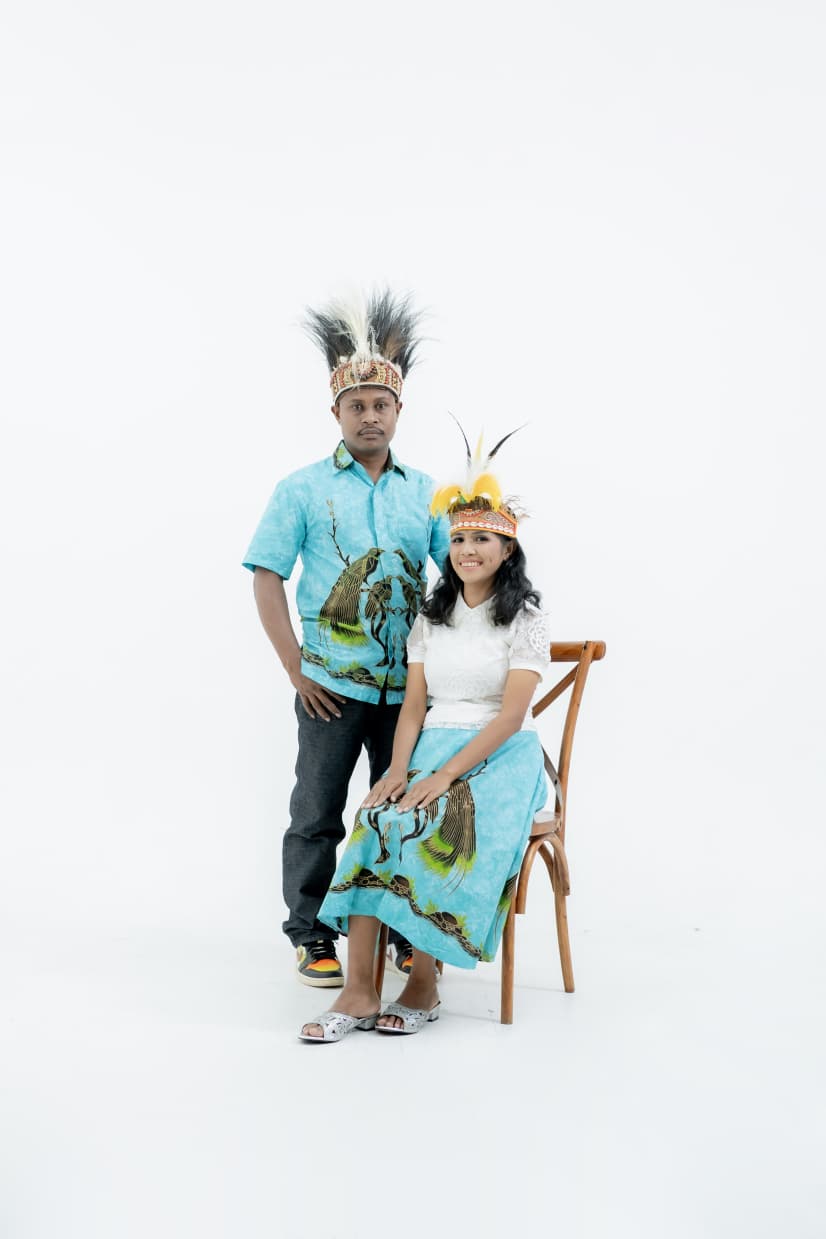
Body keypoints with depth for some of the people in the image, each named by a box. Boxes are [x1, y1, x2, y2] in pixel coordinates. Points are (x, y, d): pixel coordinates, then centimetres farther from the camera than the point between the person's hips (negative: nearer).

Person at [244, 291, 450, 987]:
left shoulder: (425, 492, 9)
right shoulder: (304, 489, 2)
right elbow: (267, 577, -2)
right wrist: (296, 668, -8)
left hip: (410, 685, 3)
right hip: (333, 685, -2)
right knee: (317, 814, 4)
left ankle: (410, 934, 25)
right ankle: (312, 939, 17)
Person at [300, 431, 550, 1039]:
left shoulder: (526, 619, -2)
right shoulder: (431, 618, 14)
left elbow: (511, 715, -12)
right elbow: (414, 705, 8)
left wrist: (445, 776, -22)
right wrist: (400, 770, -11)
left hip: (501, 757, -4)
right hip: (431, 750, 4)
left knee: (442, 829, -34)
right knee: (377, 821, -27)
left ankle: (424, 984, -20)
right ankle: (360, 991, -29)